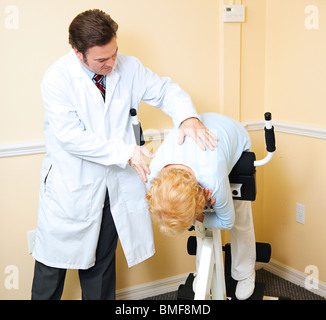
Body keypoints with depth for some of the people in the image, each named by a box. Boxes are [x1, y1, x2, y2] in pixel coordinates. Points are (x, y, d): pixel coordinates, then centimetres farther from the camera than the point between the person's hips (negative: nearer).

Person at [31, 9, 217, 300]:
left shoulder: (128, 67, -4)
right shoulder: (57, 78, -17)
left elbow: (165, 90, 3)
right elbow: (71, 137, -22)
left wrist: (188, 117, -19)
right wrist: (126, 151, -24)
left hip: (116, 185, 4)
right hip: (70, 186, -3)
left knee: (101, 262, 20)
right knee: (54, 263, 10)